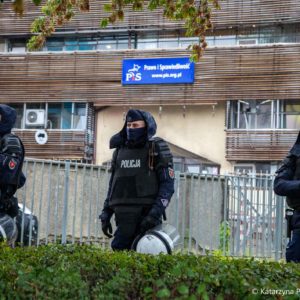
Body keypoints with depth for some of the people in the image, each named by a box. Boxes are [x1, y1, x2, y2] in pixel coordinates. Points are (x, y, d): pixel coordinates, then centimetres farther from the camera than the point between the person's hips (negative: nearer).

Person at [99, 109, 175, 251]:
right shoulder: (120, 150, 16)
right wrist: (106, 213, 15)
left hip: (146, 216, -5)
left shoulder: (157, 149, 0)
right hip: (123, 217, 5)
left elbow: (168, 184, -5)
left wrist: (155, 213, -16)